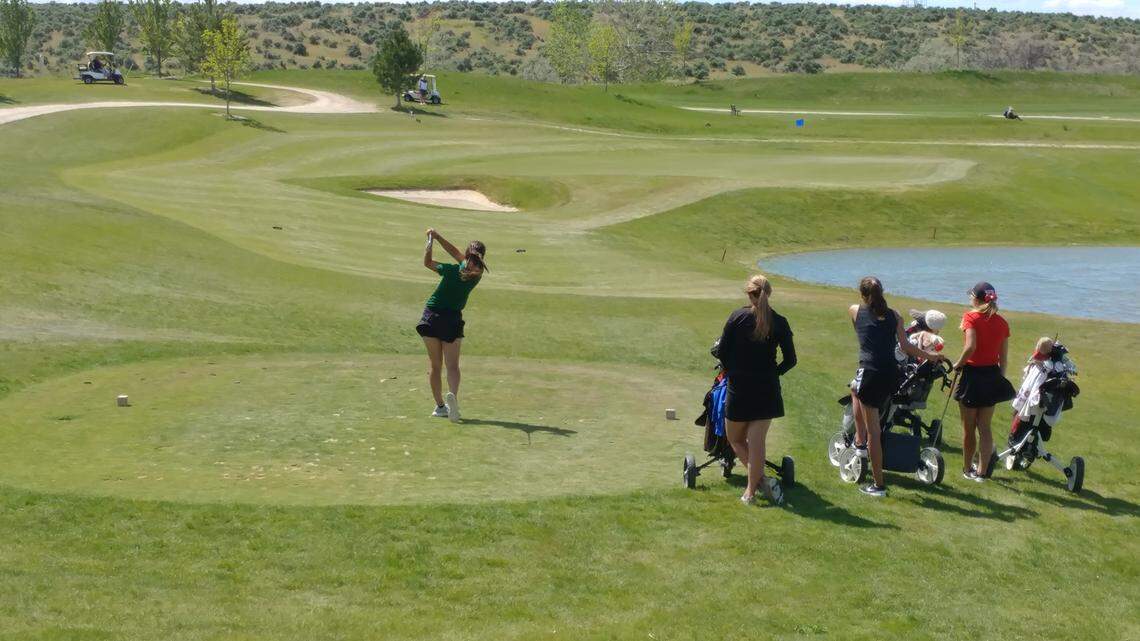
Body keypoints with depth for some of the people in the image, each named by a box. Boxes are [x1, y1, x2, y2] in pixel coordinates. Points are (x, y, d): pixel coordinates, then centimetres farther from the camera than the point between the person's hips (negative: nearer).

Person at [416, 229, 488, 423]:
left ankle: (440, 405, 10)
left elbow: (427, 262, -1)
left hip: (432, 317, -1)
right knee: (452, 365, -3)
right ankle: (453, 396, -31)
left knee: (435, 365, 9)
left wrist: (430, 241, 5)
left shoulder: (453, 270, -14)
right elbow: (456, 253, 7)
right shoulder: (477, 274, -3)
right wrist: (437, 236, 7)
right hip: (453, 319, 1)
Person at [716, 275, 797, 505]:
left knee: (735, 438, 15)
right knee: (757, 441, 7)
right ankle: (751, 490, 8)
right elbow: (790, 360, 0)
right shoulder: (779, 322, -3)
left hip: (739, 389, -2)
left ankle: (759, 478, 3)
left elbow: (721, 353, -5)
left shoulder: (737, 317, -8)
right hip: (767, 391, 2)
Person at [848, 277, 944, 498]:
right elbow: (905, 346, 7)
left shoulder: (855, 311, 6)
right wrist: (930, 355, 22)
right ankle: (860, 442, 37)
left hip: (870, 374, -5)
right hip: (891, 375, 5)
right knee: (855, 388, 35)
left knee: (872, 430, 8)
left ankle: (878, 485, 10)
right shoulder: (894, 315, 10)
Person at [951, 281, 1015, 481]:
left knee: (968, 427, 11)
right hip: (992, 376, 5)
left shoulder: (971, 317, -12)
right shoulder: (1001, 322, 3)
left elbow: (970, 347, -27)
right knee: (984, 427, 13)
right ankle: (982, 470, 13)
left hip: (972, 375, -4)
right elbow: (1003, 357, 7)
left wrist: (958, 364, -12)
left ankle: (967, 469, 24)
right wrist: (1000, 377, 17)